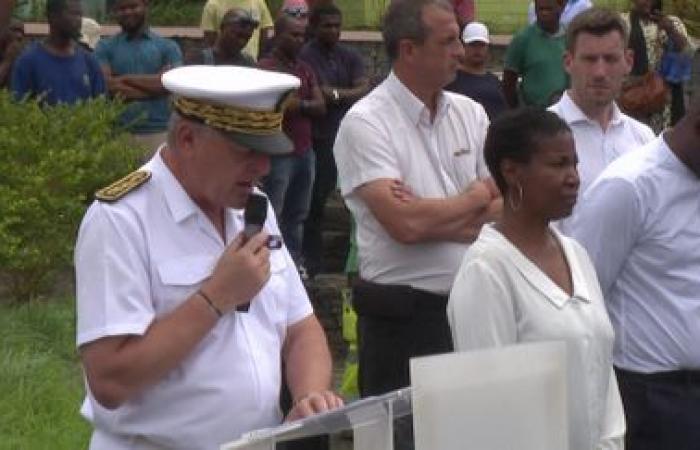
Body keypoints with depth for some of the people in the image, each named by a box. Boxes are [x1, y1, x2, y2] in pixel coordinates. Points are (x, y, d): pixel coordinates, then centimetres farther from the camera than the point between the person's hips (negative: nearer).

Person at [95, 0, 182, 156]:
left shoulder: (167, 47, 11)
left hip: (158, 132, 1)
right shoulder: (105, 48, 10)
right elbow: (106, 85, -5)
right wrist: (152, 85, -6)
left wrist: (127, 79, -3)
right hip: (118, 132, 0)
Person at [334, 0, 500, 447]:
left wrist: (433, 219, -15)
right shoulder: (366, 123, -10)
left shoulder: (470, 114, 8)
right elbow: (405, 224, -21)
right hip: (402, 321, -6)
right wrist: (475, 197, -5)